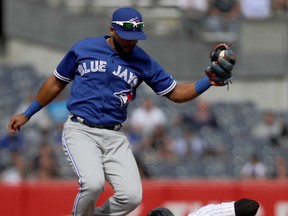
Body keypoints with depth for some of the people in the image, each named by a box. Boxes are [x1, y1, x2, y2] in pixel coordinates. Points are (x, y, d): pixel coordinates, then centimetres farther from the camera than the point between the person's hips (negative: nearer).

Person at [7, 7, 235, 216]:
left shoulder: (143, 61, 6)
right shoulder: (83, 49, 2)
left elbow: (176, 93, 9)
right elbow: (57, 82, 15)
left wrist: (209, 81, -7)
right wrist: (27, 114, 20)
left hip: (114, 137, 3)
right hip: (80, 130, -3)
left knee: (132, 196, -14)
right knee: (93, 183, -29)